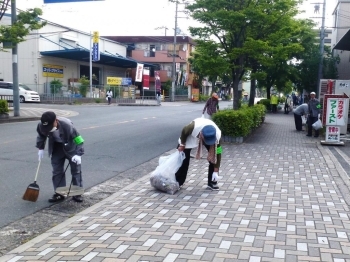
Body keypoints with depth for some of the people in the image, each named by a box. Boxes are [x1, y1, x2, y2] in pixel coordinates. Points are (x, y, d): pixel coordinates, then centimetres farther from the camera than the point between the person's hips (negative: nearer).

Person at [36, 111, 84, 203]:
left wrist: (78, 154, -35)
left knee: (76, 170, 1)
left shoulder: (67, 125, -38)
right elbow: (41, 136, 2)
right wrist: (40, 148, 5)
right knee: (57, 171, 3)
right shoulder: (41, 126, -24)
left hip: (71, 148, -4)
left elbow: (78, 139, -29)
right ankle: (59, 193, 12)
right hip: (56, 149, 4)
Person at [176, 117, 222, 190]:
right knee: (183, 157, -2)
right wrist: (182, 145, -7)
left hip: (210, 137, 1)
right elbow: (184, 131, -22)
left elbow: (218, 154, -27)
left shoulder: (217, 135, -38)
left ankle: (212, 182, 0)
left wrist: (216, 171, -25)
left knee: (213, 156, -15)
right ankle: (178, 181, 15)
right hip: (191, 136, -1)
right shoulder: (194, 127, -46)